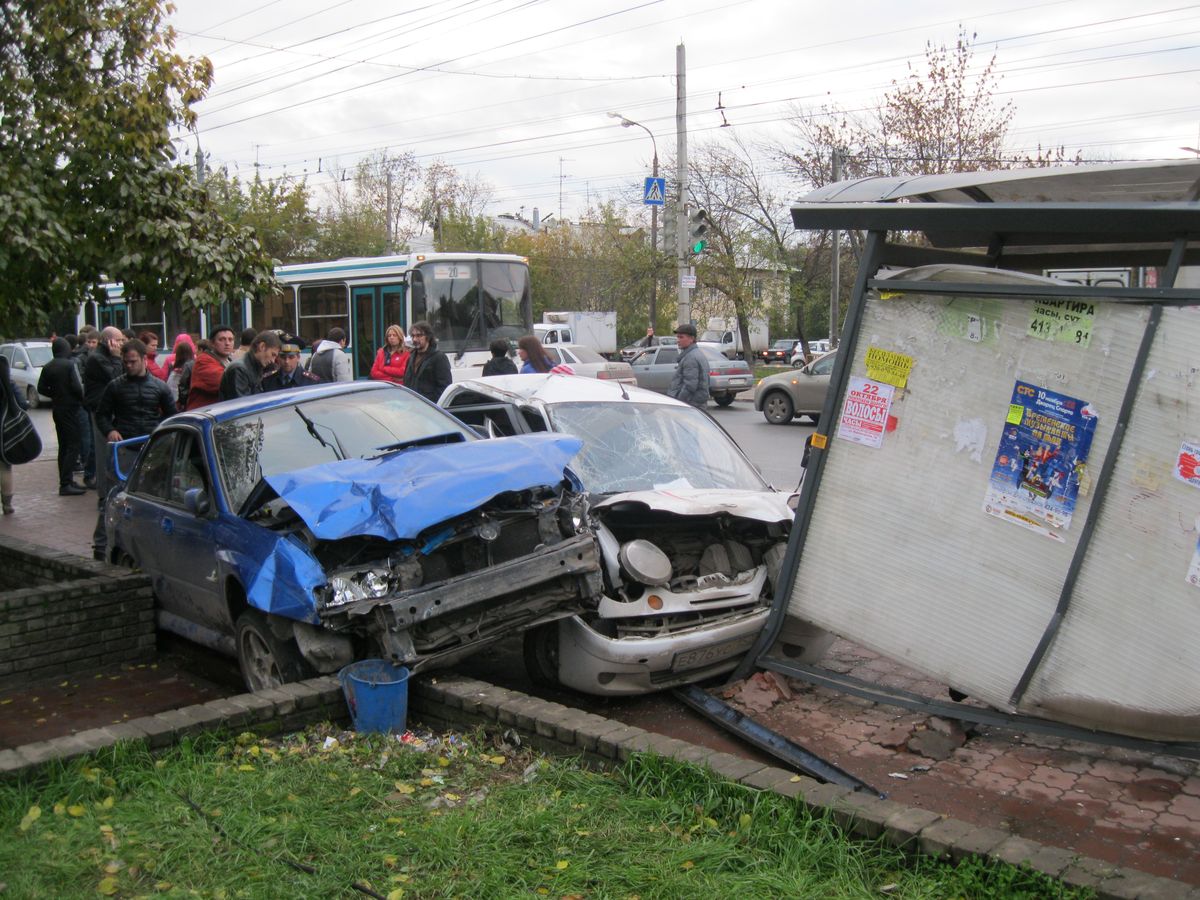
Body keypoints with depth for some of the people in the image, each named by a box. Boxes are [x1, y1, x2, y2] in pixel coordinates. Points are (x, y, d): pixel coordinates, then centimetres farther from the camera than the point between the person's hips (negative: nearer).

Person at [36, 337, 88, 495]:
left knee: (63, 446, 13)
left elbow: (41, 388, 8)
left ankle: (65, 481, 16)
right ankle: (66, 483, -15)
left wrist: (56, 395, 15)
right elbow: (77, 386, -17)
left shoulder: (48, 367, 7)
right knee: (74, 445, -8)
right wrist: (82, 400, -1)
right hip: (70, 408, -7)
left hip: (57, 409, 7)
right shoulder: (70, 364, -12)